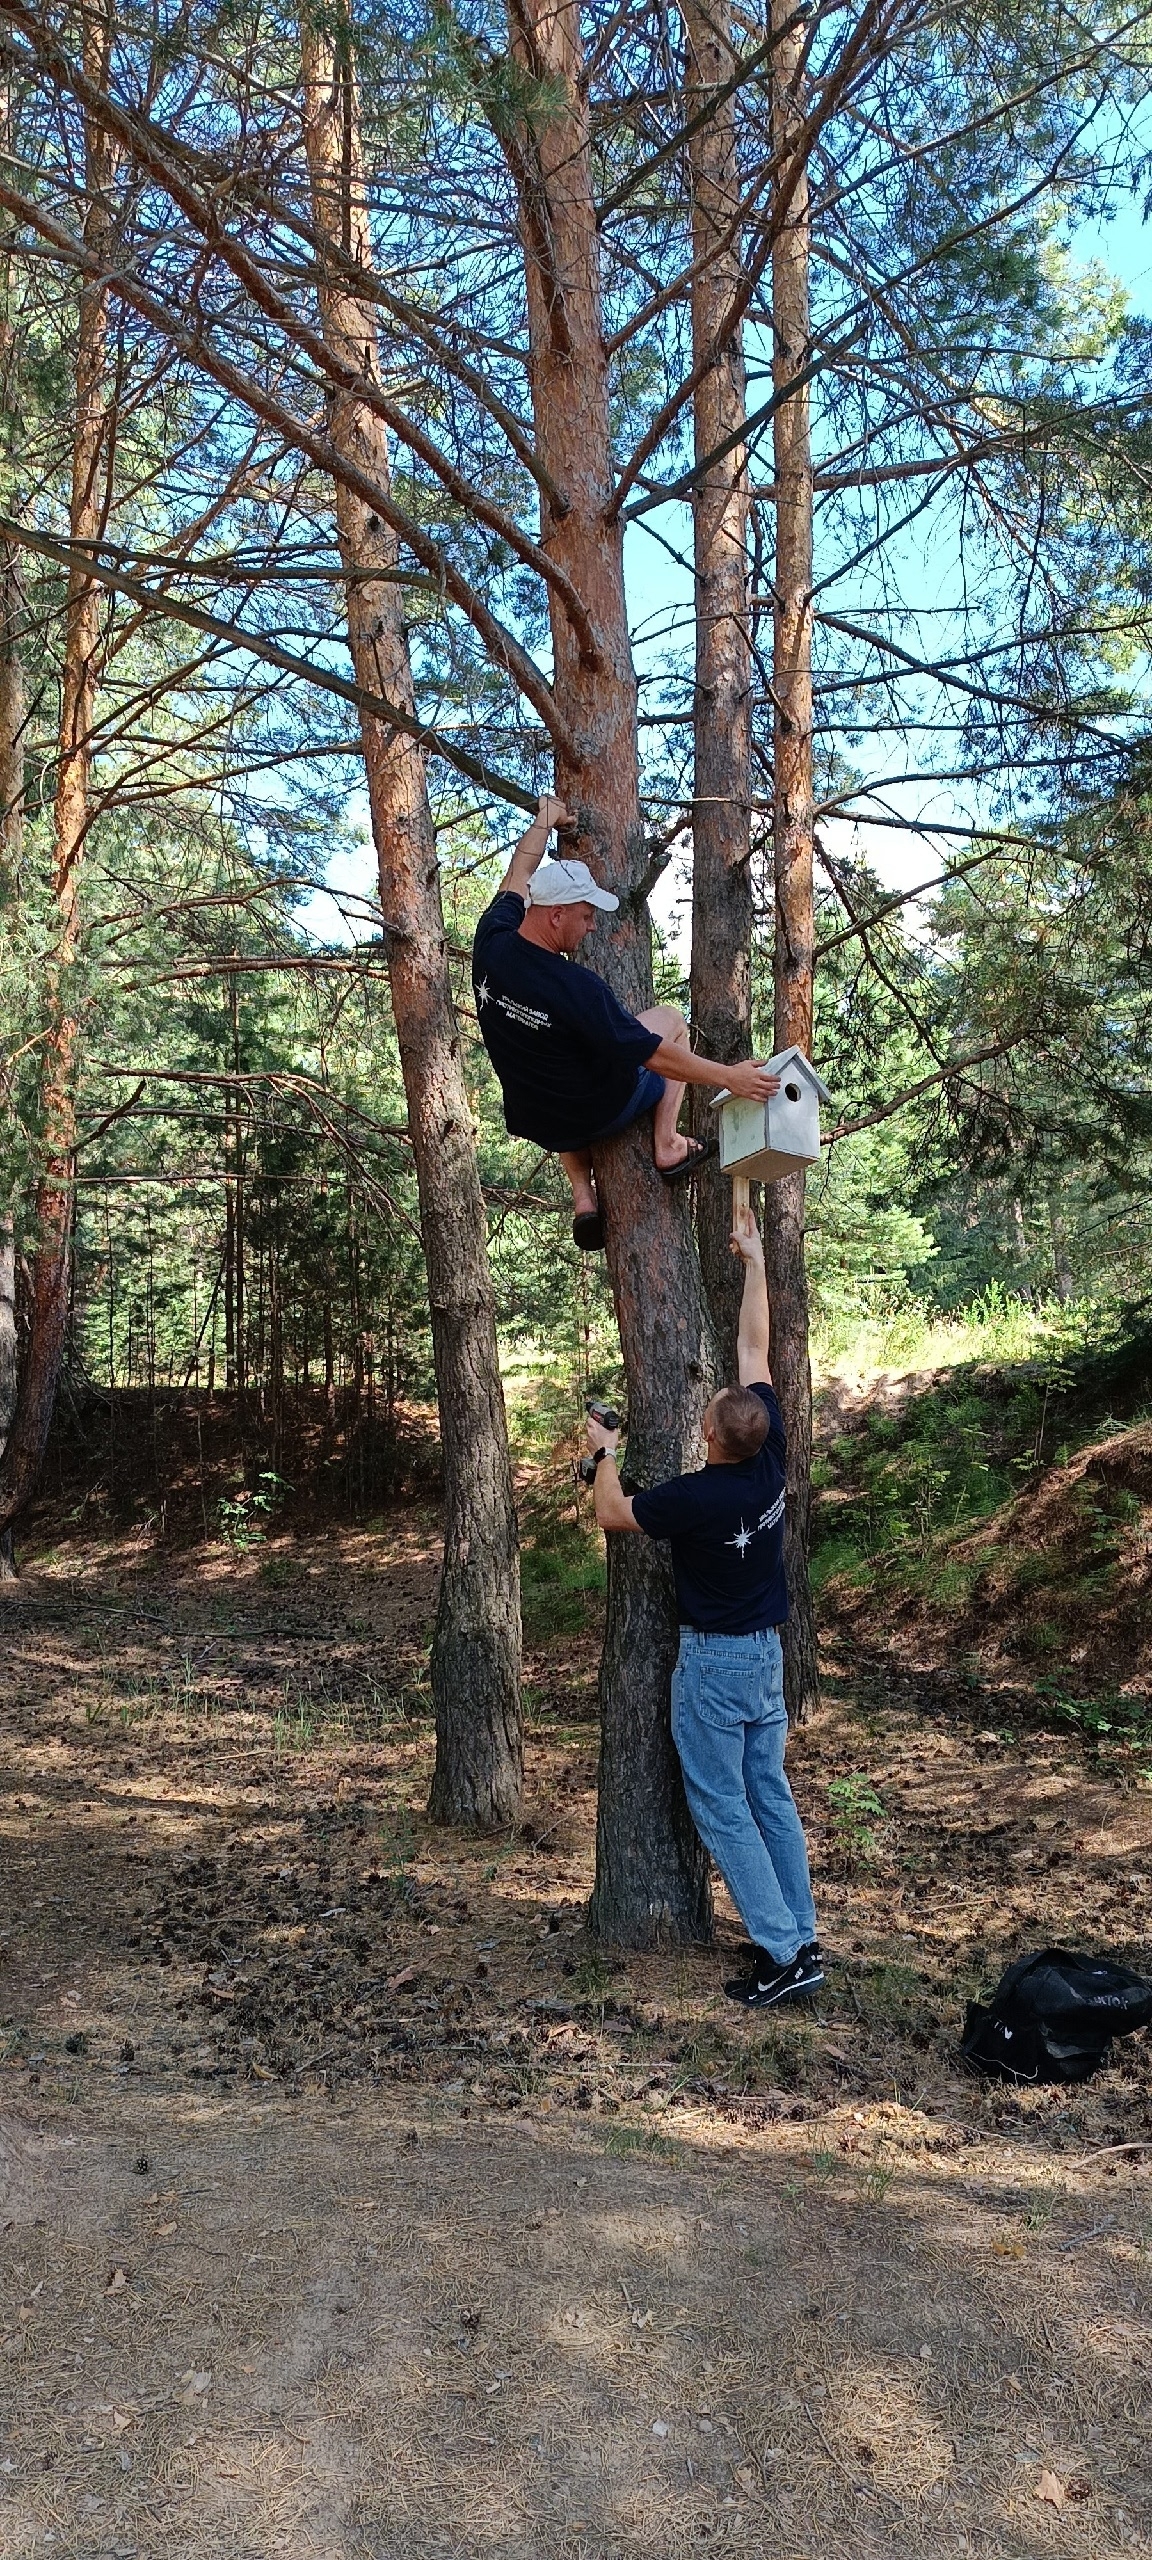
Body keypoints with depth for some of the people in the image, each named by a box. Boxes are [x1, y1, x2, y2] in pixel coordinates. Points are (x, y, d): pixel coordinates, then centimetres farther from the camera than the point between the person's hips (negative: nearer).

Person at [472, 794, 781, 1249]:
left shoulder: (491, 944, -16)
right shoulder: (576, 989, -32)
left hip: (535, 1122, 5)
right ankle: (667, 1147, 16)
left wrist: (544, 821, 20)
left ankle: (582, 1196, 27)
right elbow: (653, 1056, -25)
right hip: (599, 1114, -5)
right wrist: (728, 1077, -17)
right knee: (670, 1019, 16)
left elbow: (517, 878, 5)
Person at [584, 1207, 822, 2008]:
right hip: (767, 1652, 7)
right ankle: (802, 1939, 17)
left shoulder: (698, 1496, -24)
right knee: (770, 1796, 13)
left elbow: (613, 1513, -6)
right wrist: (755, 1260, 9)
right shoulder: (771, 1459, -9)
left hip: (714, 1661, -7)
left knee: (722, 1806, 0)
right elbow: (755, 1348, 1)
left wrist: (606, 1451, 11)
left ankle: (782, 1953, -1)